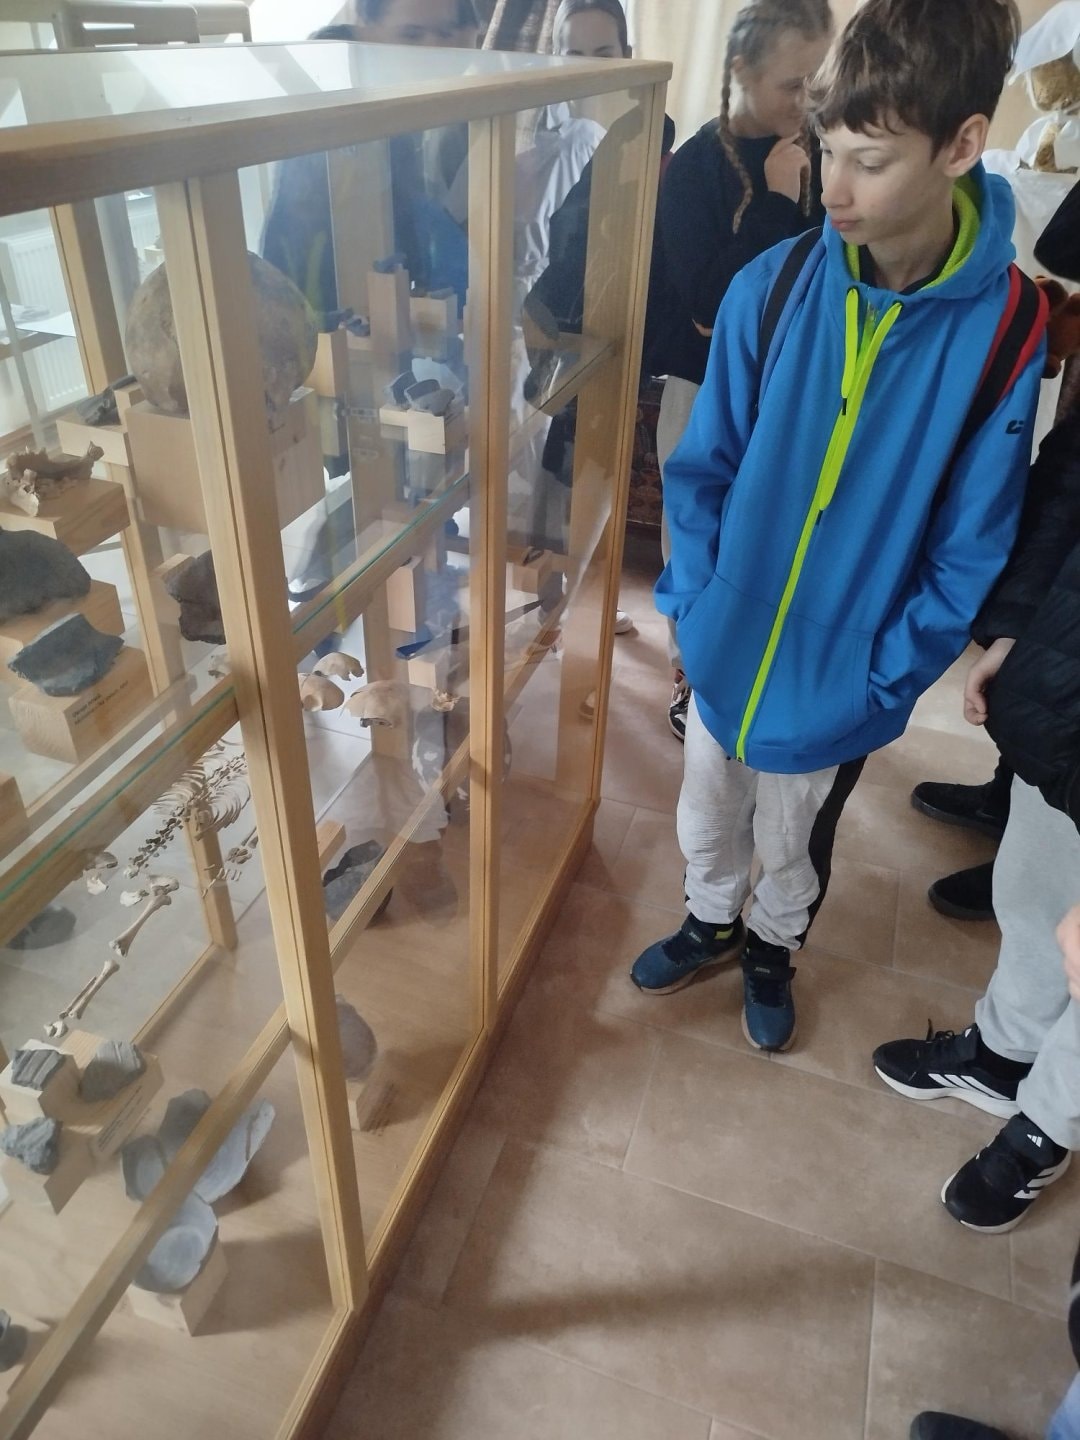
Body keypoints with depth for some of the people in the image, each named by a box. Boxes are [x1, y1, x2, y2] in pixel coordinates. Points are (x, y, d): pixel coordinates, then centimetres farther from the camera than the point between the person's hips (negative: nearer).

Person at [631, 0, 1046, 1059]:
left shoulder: (1005, 332, -16)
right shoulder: (771, 287, -12)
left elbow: (969, 550, -10)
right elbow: (703, 464, -3)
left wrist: (882, 680, -14)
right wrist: (690, 606, -9)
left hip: (840, 683, -2)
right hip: (724, 649, 2)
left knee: (793, 846, 23)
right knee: (707, 818, 24)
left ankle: (771, 951, 54)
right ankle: (711, 923, 55)